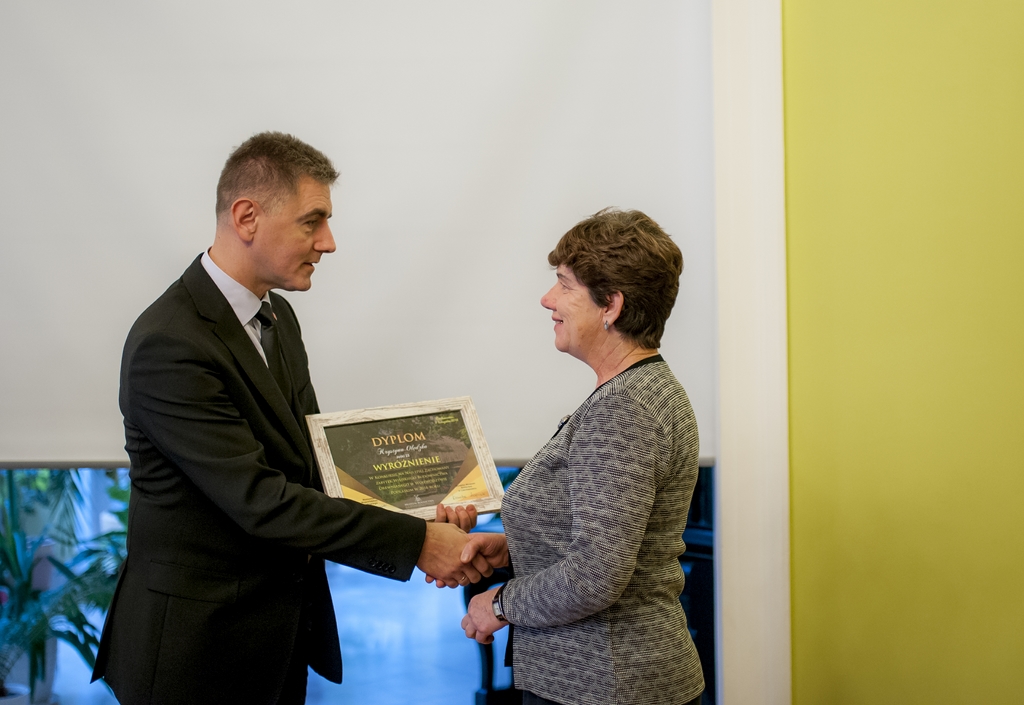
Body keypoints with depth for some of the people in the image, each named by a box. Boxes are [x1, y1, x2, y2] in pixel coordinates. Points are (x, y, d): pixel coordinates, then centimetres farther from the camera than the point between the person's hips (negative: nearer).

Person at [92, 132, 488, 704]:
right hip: (197, 645, -8)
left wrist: (421, 517, -10)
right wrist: (415, 541, -23)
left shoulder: (277, 316, 7)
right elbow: (259, 500, -26)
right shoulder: (170, 345, -23)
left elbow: (313, 462, 6)